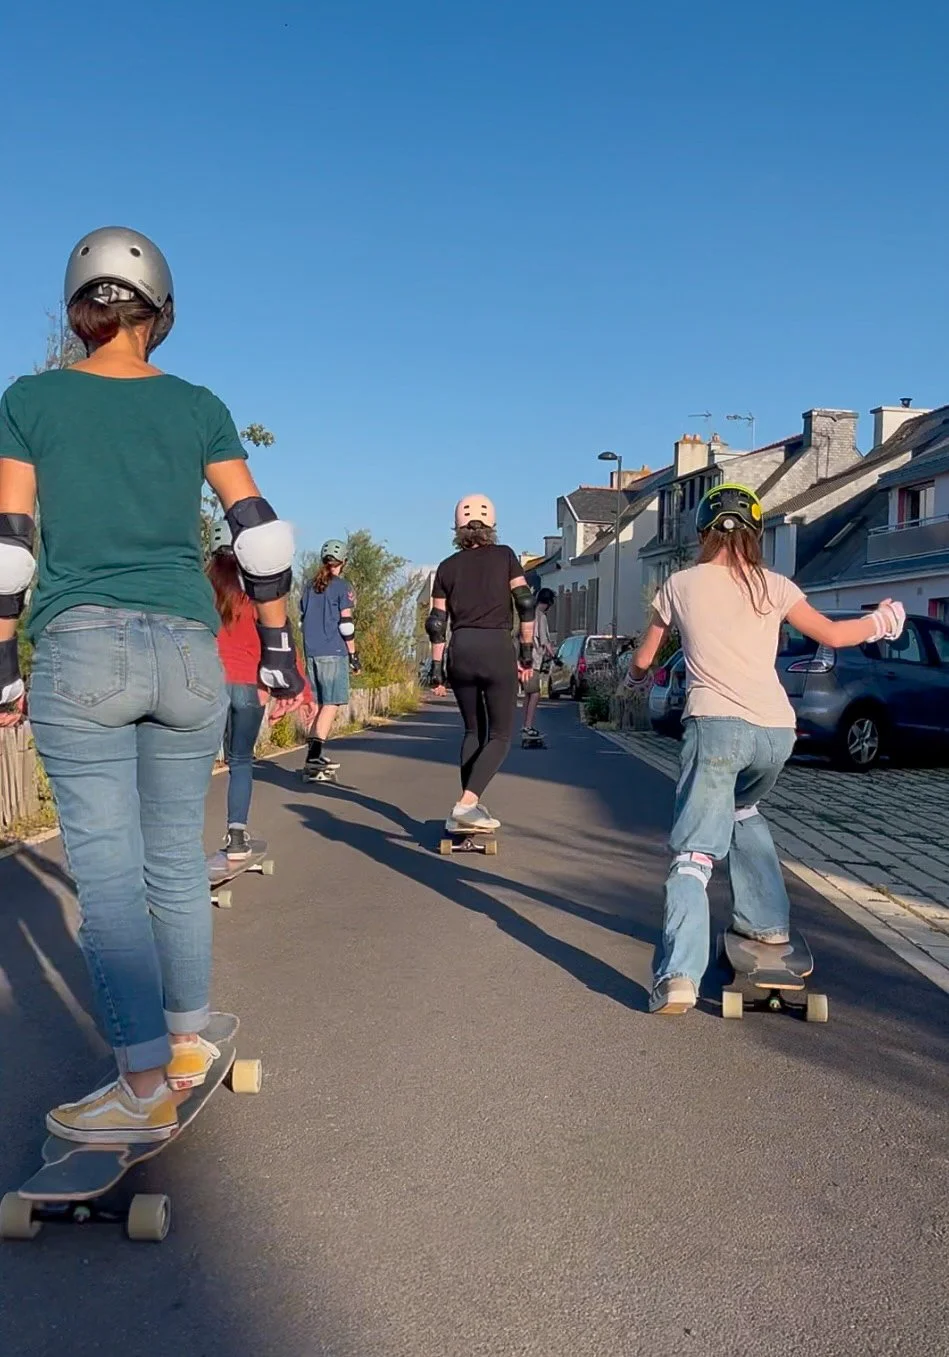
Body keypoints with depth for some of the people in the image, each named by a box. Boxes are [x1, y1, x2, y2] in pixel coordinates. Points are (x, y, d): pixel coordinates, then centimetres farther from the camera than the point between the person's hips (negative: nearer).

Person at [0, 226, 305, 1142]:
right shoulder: (199, 407, 8)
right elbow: (258, 532, 3)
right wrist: (278, 651, 8)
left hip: (80, 652, -2)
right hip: (188, 652, 3)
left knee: (108, 874, -1)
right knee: (178, 861, 13)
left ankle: (147, 1089, 0)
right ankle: (187, 1044, 25)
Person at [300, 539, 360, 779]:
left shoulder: (310, 586, 14)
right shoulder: (341, 586, -4)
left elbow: (303, 618, 17)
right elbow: (346, 623, -9)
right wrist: (353, 655, -4)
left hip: (311, 652, 7)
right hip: (333, 653, -6)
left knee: (319, 704, 13)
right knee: (331, 704, -6)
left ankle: (314, 755, 12)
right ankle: (313, 757, -15)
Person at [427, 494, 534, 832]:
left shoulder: (447, 567, 12)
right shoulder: (504, 556, 8)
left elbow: (437, 623, 7)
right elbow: (525, 604, 0)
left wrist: (436, 668, 11)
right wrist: (527, 652, 4)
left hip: (460, 650, 3)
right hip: (497, 648, -3)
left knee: (473, 731, 17)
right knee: (500, 736, 3)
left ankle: (469, 808, 15)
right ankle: (467, 803, -15)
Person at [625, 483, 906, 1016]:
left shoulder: (681, 585, 9)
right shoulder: (775, 587, 12)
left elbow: (643, 660, 17)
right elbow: (833, 635, 20)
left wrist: (636, 678, 41)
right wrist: (881, 622, 40)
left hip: (717, 725, -4)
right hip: (777, 730, 4)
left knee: (694, 852, -7)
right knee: (743, 811, 32)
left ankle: (680, 976, -21)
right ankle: (768, 921, 34)